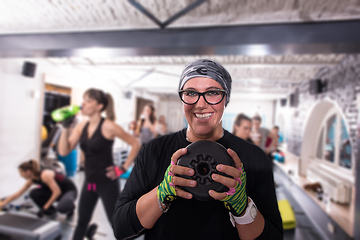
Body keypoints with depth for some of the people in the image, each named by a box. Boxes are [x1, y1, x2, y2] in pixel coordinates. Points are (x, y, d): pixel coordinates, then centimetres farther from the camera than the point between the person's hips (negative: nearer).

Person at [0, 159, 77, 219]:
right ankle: (51, 212, 6)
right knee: (33, 193, -11)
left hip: (70, 190, -8)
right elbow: (17, 194, 8)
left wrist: (45, 207, -19)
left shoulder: (45, 175, -28)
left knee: (62, 208, -38)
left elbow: (57, 192, -27)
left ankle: (70, 207, 0)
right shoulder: (32, 179, -2)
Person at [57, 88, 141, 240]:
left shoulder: (108, 127, -17)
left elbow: (135, 144, -12)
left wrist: (123, 168, -12)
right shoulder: (81, 126, 2)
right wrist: (65, 126, -9)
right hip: (89, 182, 6)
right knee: (82, 221, 23)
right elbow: (63, 151, -1)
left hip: (107, 183, -6)